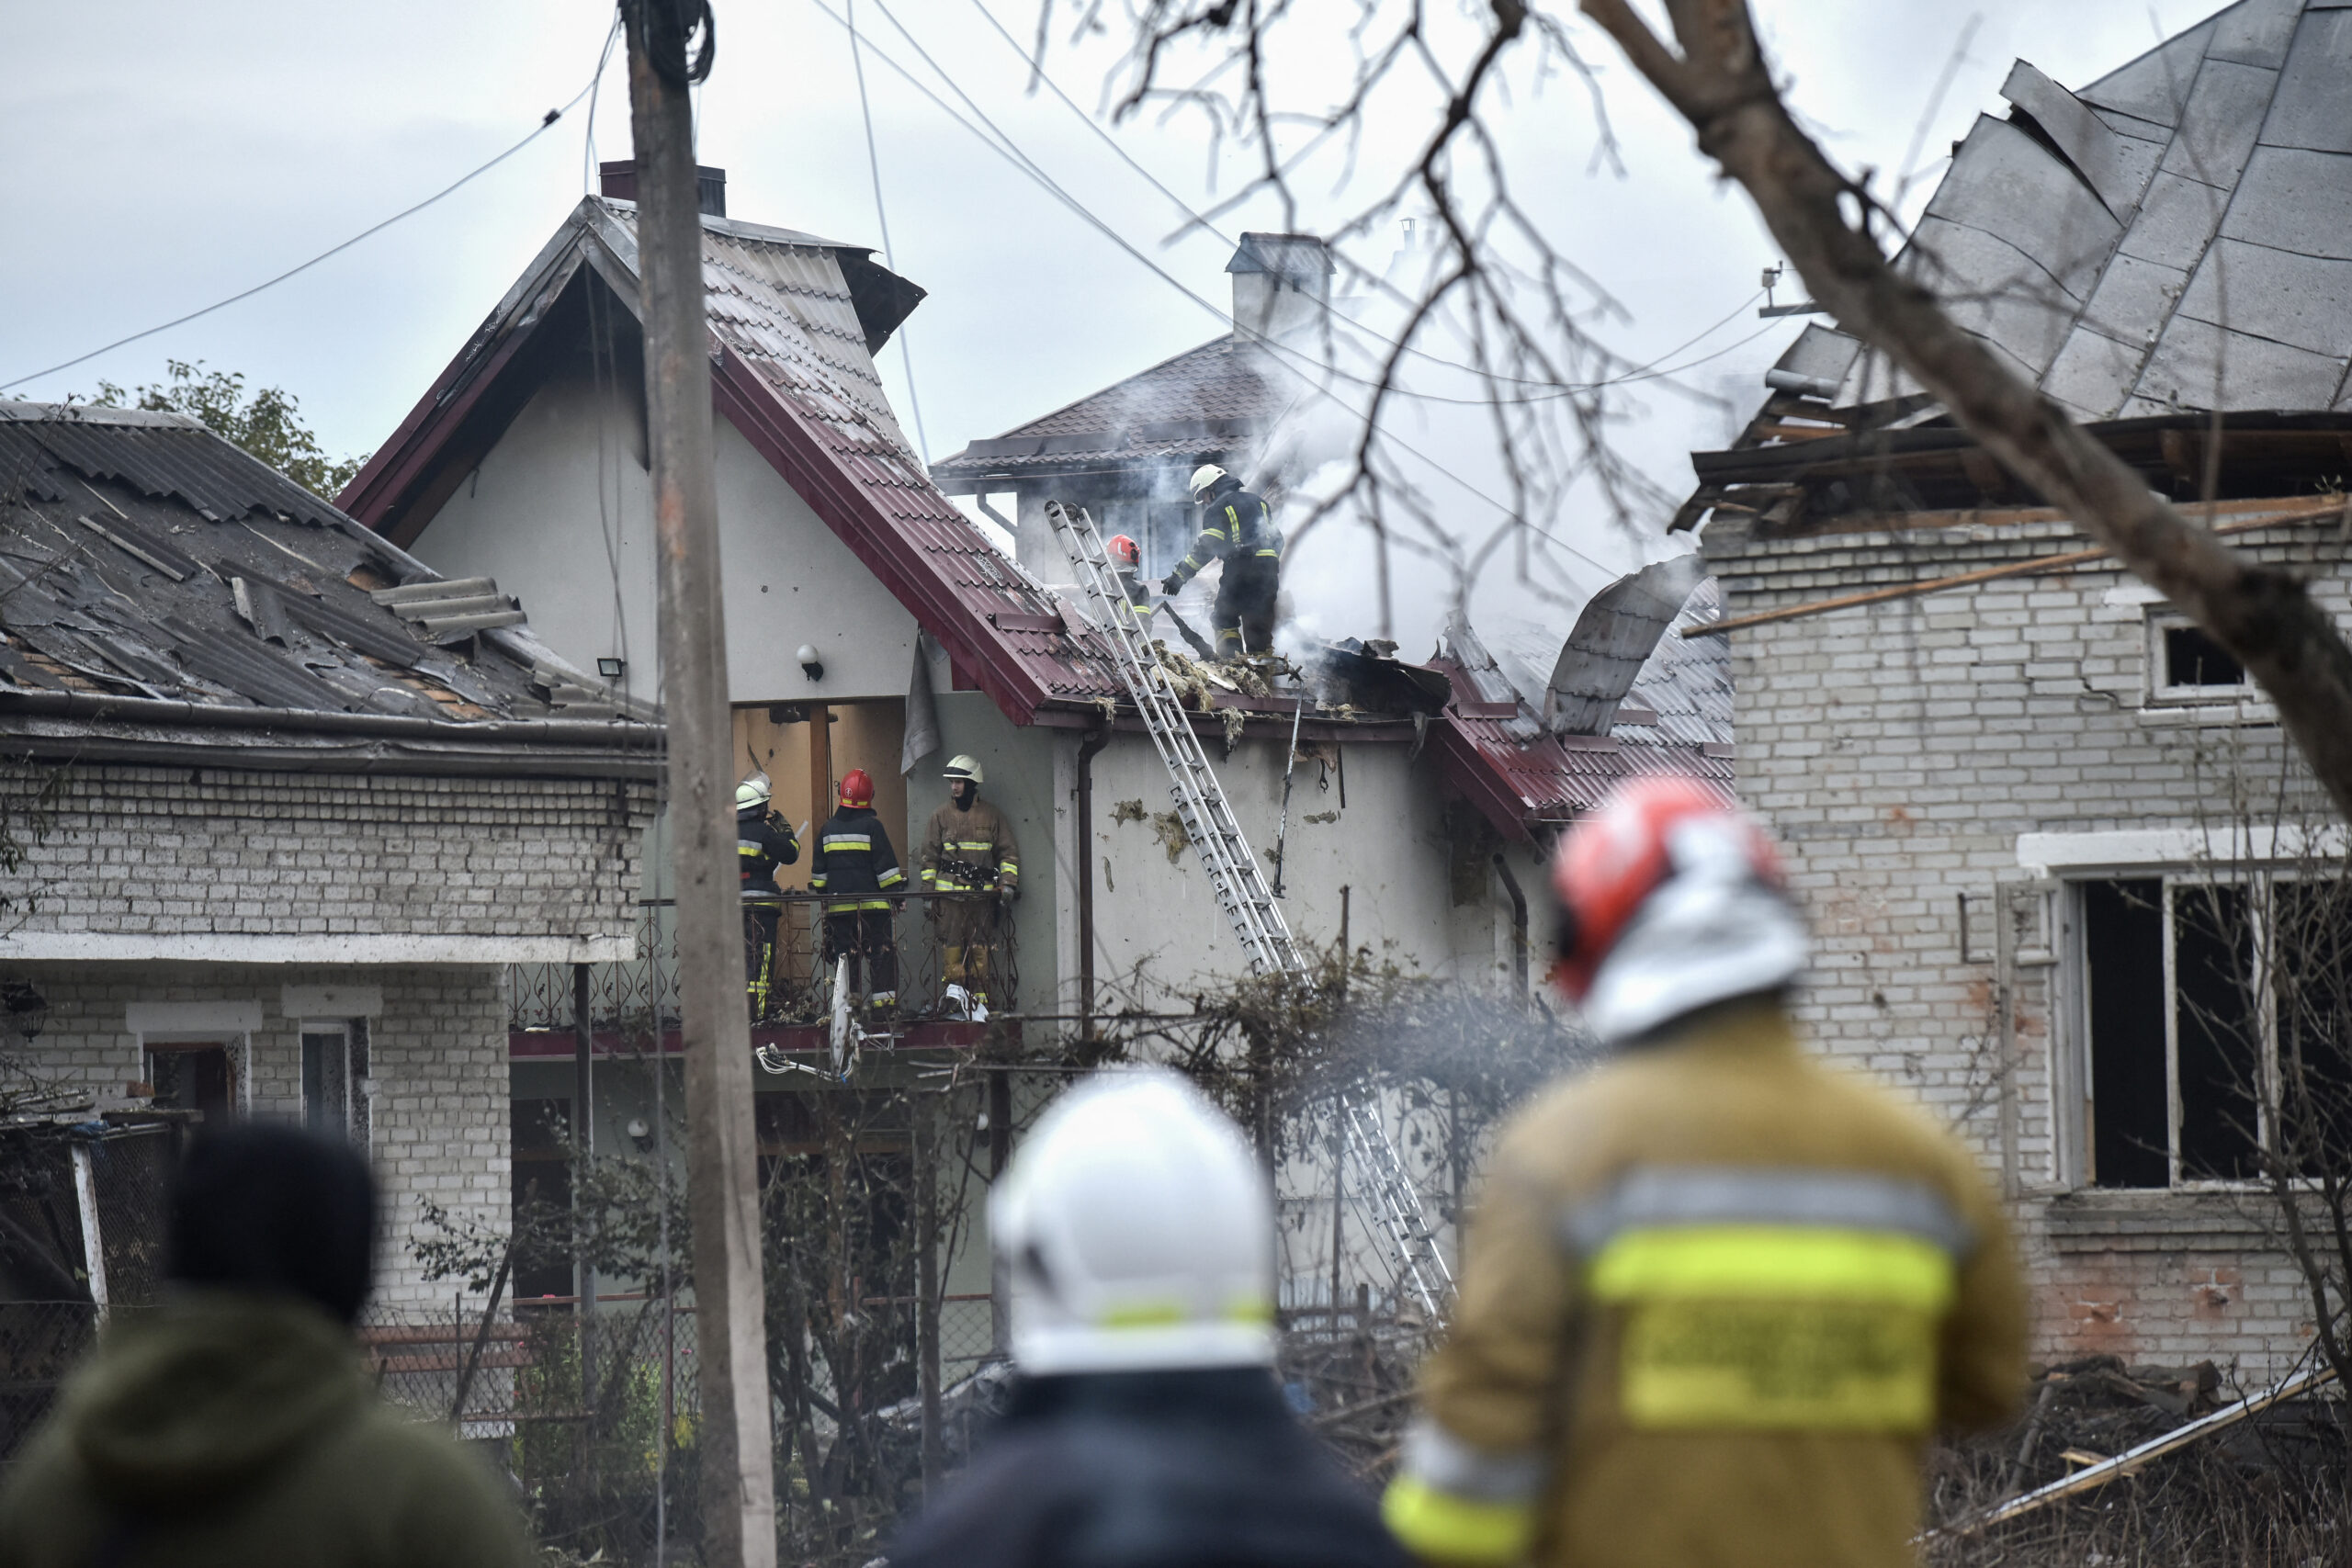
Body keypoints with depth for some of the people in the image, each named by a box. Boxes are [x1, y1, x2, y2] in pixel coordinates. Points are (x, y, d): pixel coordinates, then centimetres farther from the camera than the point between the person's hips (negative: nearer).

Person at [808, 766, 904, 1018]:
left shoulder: (829, 827, 7)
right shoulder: (872, 826, -6)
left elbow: (818, 869, 14)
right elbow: (886, 865, -7)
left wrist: (819, 893, 24)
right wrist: (897, 891, -1)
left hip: (838, 905, 4)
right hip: (871, 902, -4)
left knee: (845, 955, 7)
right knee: (880, 953, 0)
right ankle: (883, 999, -7)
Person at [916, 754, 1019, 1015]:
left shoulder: (992, 815, 8)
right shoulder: (941, 817, 10)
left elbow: (1008, 853, 11)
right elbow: (929, 856, 12)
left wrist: (1008, 886, 0)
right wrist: (928, 893, 5)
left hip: (983, 894, 0)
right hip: (950, 893, 0)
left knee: (980, 948, 0)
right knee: (952, 945, -5)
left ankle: (979, 998, 5)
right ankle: (953, 998, -2)